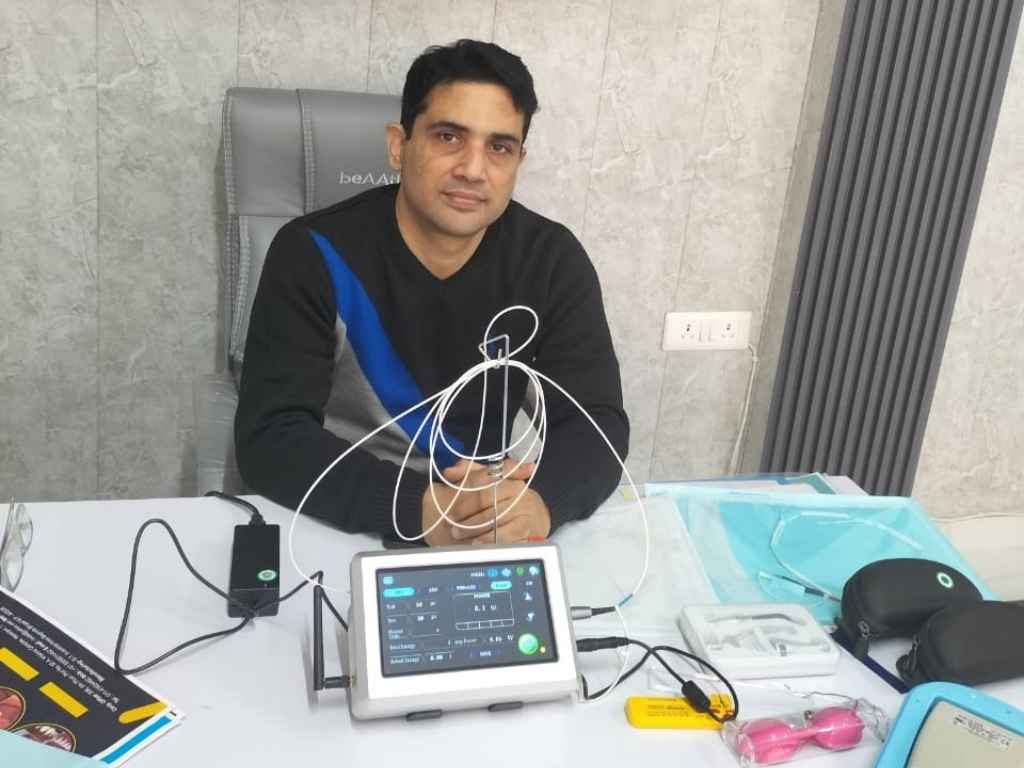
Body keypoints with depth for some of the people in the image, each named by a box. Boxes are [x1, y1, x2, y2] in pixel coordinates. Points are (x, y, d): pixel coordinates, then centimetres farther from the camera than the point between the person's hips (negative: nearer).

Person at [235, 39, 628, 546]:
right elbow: (270, 439, -19)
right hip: (339, 525, -3)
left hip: (490, 535, 3)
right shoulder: (314, 255, -13)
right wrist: (419, 508, -33)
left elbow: (598, 424, -10)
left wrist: (542, 499, -31)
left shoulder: (553, 262, -6)